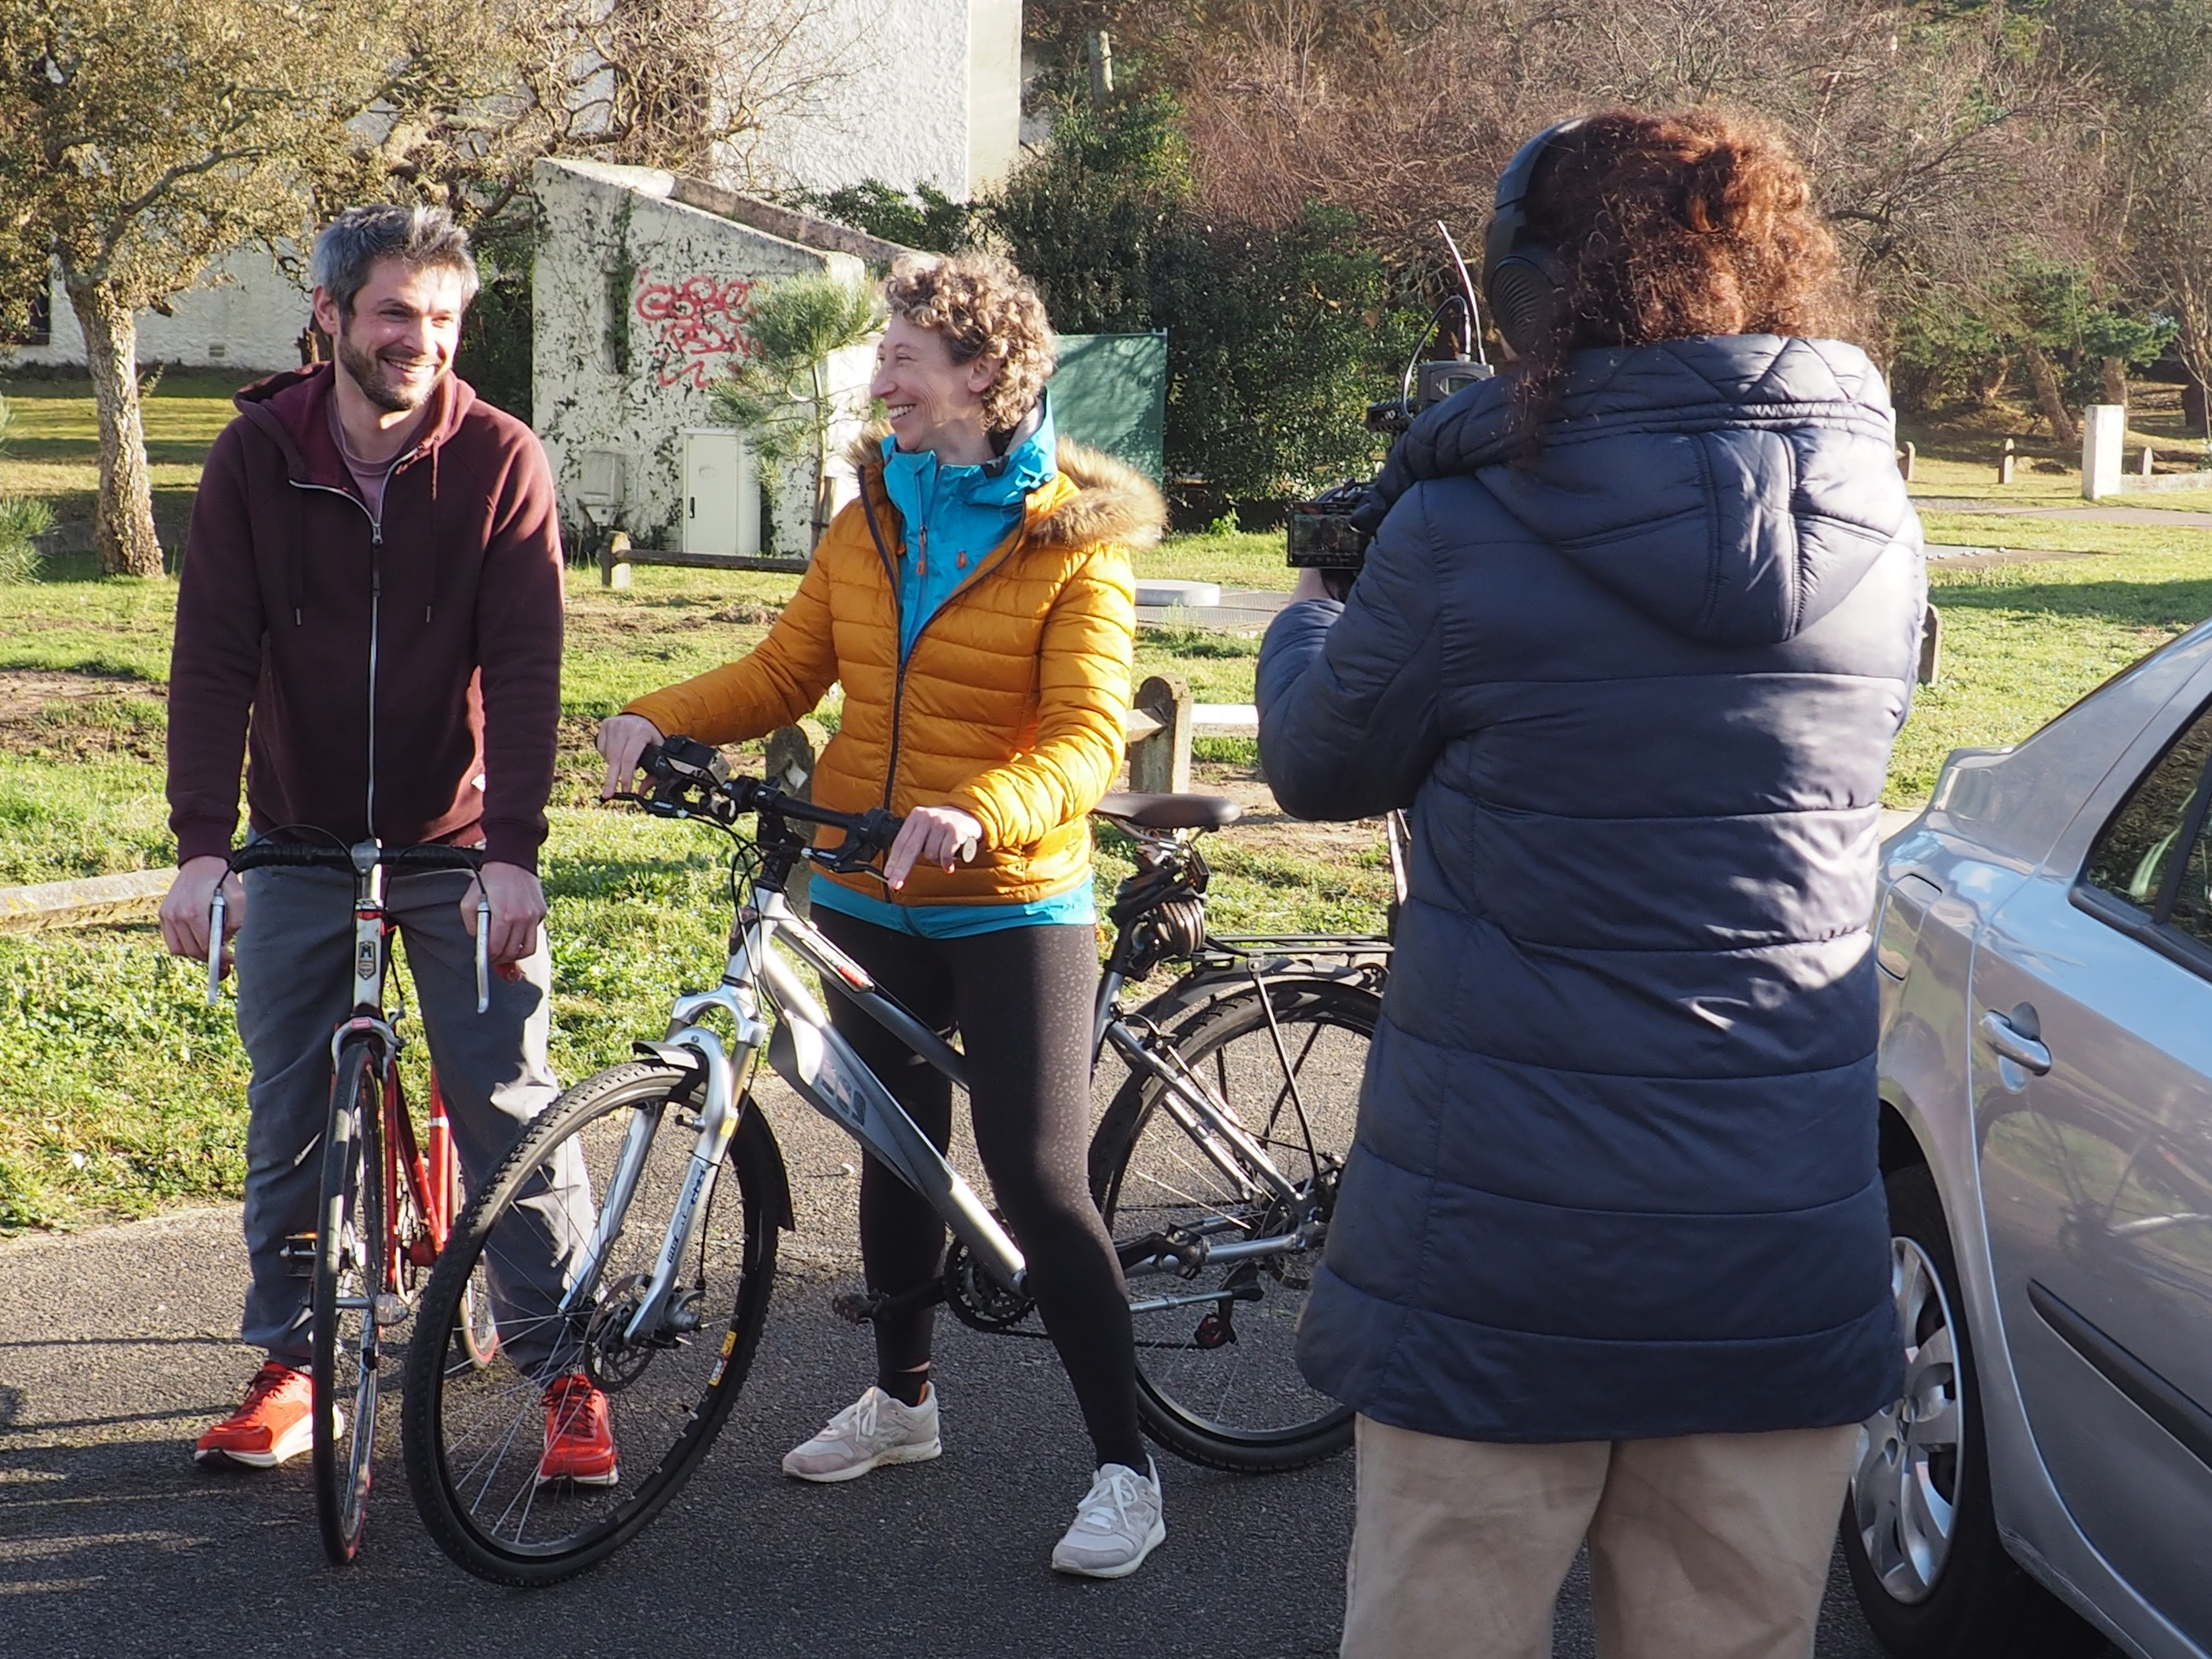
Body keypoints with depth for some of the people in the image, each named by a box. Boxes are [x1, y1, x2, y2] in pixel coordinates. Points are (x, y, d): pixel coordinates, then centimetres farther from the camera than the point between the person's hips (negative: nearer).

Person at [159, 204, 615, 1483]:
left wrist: (514, 851, -24)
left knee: (511, 1110, -3)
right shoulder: (257, 456, -6)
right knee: (290, 1117, 7)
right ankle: (294, 1365, 22)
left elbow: (523, 669, -15)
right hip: (299, 843, 2)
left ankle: (568, 1368, 8)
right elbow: (214, 656, -10)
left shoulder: (500, 462, -9)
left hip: (461, 845, -2)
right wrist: (201, 844, -20)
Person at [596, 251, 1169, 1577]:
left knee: (1038, 1177, -10)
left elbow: (1087, 738, -20)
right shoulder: (871, 524, 8)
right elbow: (784, 675, 7)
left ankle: (1128, 1470, 0)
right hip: (867, 902, 6)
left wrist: (976, 812, -38)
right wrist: (661, 718, -10)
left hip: (1013, 907, -5)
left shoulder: (1074, 543, -10)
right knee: (898, 1150, 18)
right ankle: (903, 1398, 37)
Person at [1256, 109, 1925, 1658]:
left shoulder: (1465, 537, -12)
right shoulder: (1880, 538, 2)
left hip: (1500, 1266, -4)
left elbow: (1321, 765, 4)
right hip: (1786, 1266, 4)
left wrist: (1310, 618, 28)